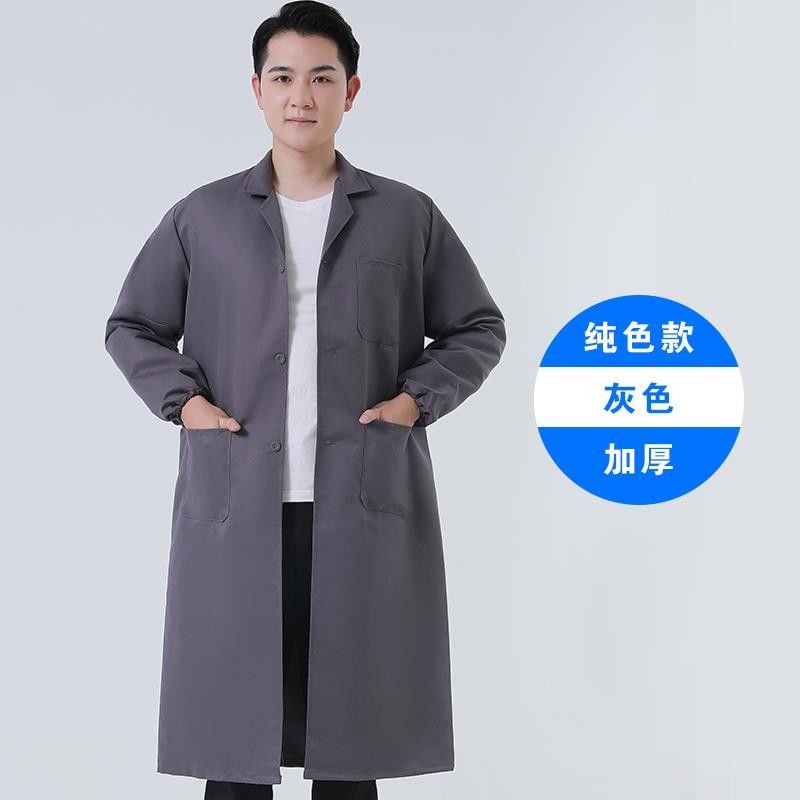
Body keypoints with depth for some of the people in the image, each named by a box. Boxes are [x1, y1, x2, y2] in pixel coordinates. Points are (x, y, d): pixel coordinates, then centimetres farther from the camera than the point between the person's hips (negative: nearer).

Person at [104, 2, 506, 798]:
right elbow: (131, 326, 14)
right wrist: (182, 401, -1)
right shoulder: (203, 217, 6)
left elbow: (479, 328, 13)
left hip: (363, 509, 0)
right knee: (232, 724, 3)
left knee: (352, 731, 5)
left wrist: (415, 399, -2)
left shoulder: (406, 216, 6)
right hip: (236, 506, 0)